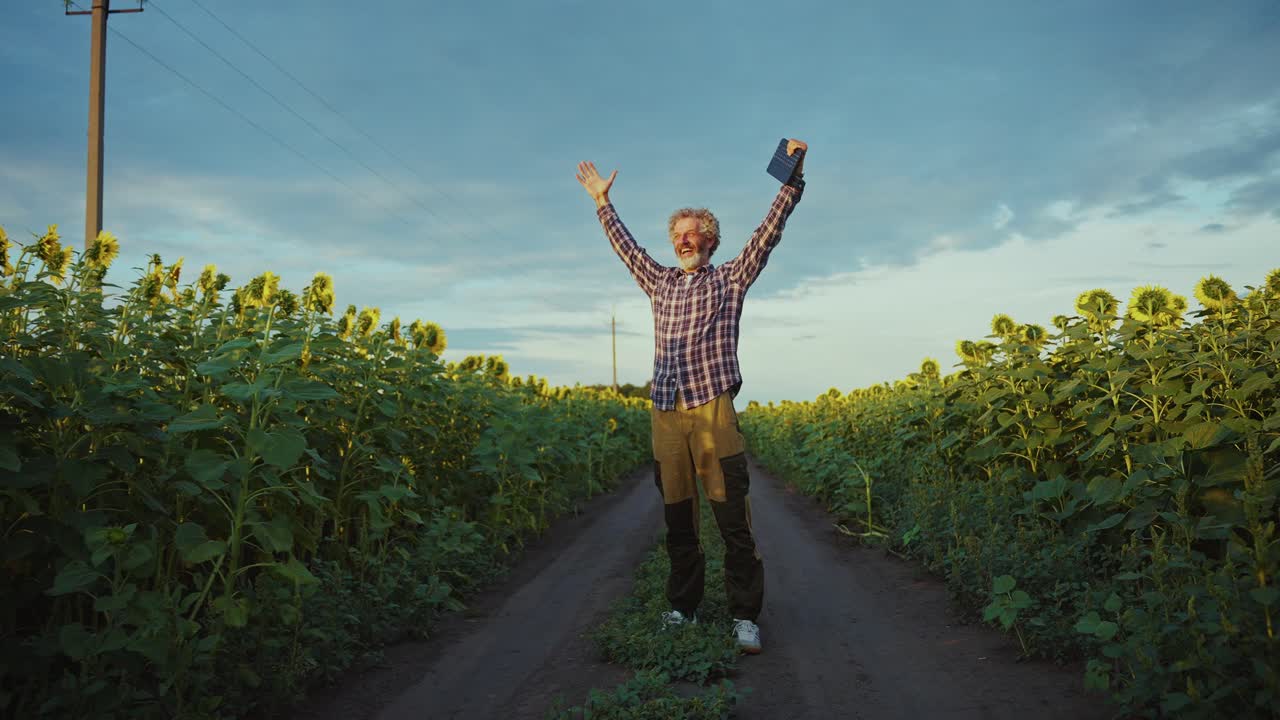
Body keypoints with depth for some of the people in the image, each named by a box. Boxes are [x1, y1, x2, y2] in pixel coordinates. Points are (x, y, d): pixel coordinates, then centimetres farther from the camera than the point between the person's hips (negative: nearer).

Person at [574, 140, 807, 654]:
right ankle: (682, 608, 18)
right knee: (678, 519, 8)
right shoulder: (661, 283, 21)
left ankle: (745, 616, -1)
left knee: (733, 520, -6)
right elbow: (625, 246, 33)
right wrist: (602, 202, 37)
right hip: (665, 414, 4)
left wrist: (792, 180, -5)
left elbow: (769, 231, 3)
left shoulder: (730, 279, 10)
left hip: (712, 410, -4)